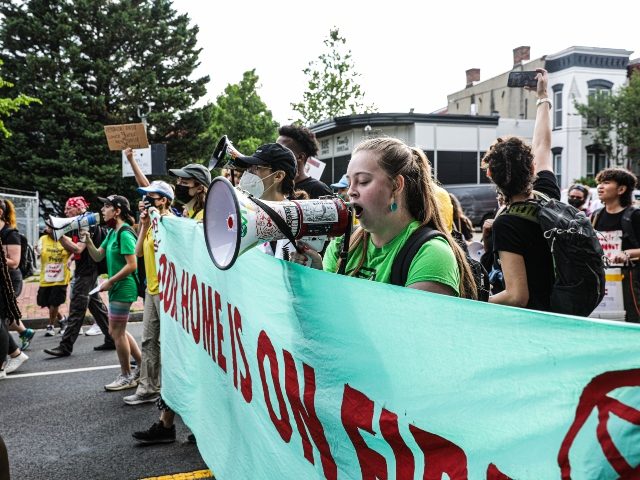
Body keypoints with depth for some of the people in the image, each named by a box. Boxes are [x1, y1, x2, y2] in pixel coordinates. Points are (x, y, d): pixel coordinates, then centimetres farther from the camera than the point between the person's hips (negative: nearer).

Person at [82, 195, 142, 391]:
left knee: (117, 332, 0)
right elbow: (98, 256, 14)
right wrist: (88, 241, -1)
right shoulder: (112, 232, 12)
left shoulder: (125, 233, -16)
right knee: (118, 331, 16)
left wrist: (110, 281, -17)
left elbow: (131, 265, -21)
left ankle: (126, 377, 12)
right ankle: (142, 364, 26)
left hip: (124, 288, -10)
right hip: (116, 288, 10)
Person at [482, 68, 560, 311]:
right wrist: (543, 97, 28)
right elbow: (542, 145, 14)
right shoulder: (548, 196, -4)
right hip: (556, 313, 7)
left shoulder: (505, 224, -22)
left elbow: (517, 296, -24)